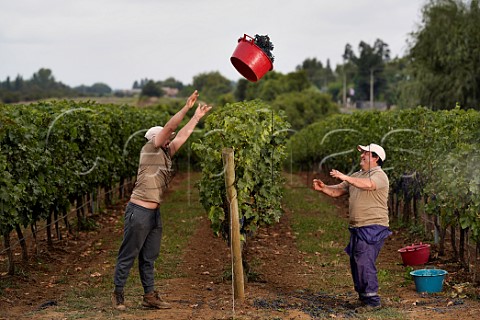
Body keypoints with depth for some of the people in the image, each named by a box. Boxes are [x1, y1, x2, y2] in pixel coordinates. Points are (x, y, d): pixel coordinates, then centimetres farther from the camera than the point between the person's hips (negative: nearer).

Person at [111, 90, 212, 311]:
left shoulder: (166, 154, 14)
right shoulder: (150, 150, -6)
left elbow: (183, 134, 22)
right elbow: (169, 127, -12)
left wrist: (197, 117, 23)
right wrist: (186, 108, -13)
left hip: (154, 212, 8)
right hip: (139, 211, -8)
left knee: (149, 257, 10)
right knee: (128, 255, 0)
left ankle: (150, 296, 14)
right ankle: (118, 294, 8)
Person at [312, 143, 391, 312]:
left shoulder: (379, 175, -8)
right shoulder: (357, 176, 19)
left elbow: (368, 184, -30)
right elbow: (337, 191, 15)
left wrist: (345, 177, -35)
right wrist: (323, 188, -4)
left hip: (373, 227, -9)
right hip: (357, 228, 9)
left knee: (364, 262, -15)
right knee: (355, 262, 13)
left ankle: (372, 300, -11)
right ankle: (363, 296, 25)